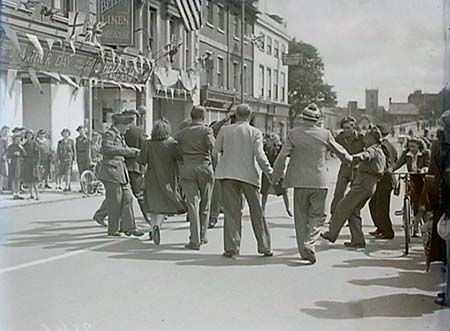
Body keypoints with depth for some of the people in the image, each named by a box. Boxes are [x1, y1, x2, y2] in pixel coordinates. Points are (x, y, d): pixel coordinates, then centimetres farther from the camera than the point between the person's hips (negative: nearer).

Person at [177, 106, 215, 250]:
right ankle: (202, 236, 21)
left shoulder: (182, 133, 10)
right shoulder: (206, 130, -1)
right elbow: (212, 145, -16)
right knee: (205, 204, 13)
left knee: (192, 204, 0)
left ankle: (195, 240, -6)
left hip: (187, 169, 2)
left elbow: (180, 152, 11)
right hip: (205, 167, -2)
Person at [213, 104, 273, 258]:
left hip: (227, 174, 1)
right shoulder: (255, 132, -1)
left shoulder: (225, 130, 4)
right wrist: (271, 174, -6)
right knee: (257, 212, 9)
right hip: (248, 174, -1)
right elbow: (260, 156, -9)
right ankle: (264, 247, 13)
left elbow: (215, 152, 6)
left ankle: (231, 247, 1)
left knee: (232, 212, 5)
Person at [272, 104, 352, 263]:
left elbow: (282, 157, -6)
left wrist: (275, 177, 5)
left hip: (300, 181, 1)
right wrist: (349, 158, 32)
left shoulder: (293, 134, -5)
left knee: (301, 216, 11)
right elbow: (339, 151, 11)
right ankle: (309, 243, -11)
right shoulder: (325, 134, -3)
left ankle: (303, 250, 16)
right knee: (317, 215, 9)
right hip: (319, 181, 0)